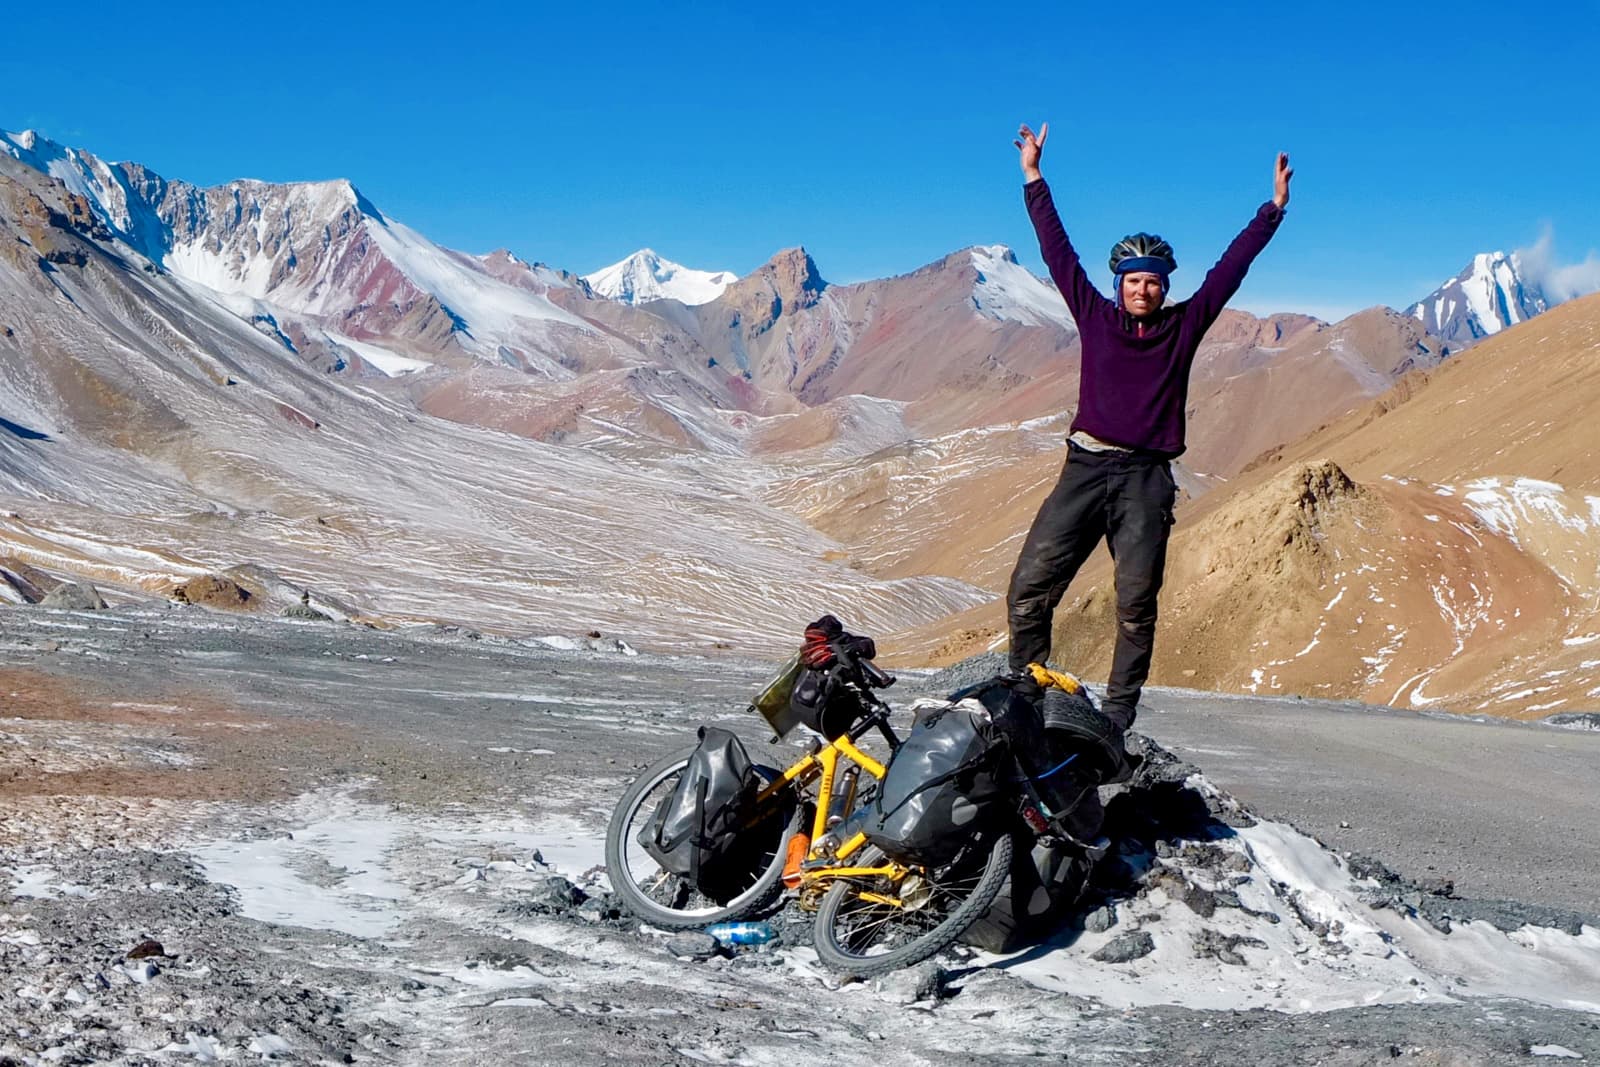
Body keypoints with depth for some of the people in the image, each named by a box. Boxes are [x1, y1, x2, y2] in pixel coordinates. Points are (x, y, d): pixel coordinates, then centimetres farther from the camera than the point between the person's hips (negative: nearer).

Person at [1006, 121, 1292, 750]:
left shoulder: (1185, 326, 11)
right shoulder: (1095, 316, 12)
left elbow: (1231, 267, 11)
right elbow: (1057, 251, 14)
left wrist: (1273, 210, 9)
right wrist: (1033, 179, 15)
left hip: (1147, 480, 0)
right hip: (1086, 469, 1)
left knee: (1136, 607, -4)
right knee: (1029, 590, -9)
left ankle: (1117, 717, 3)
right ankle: (1024, 696, 4)